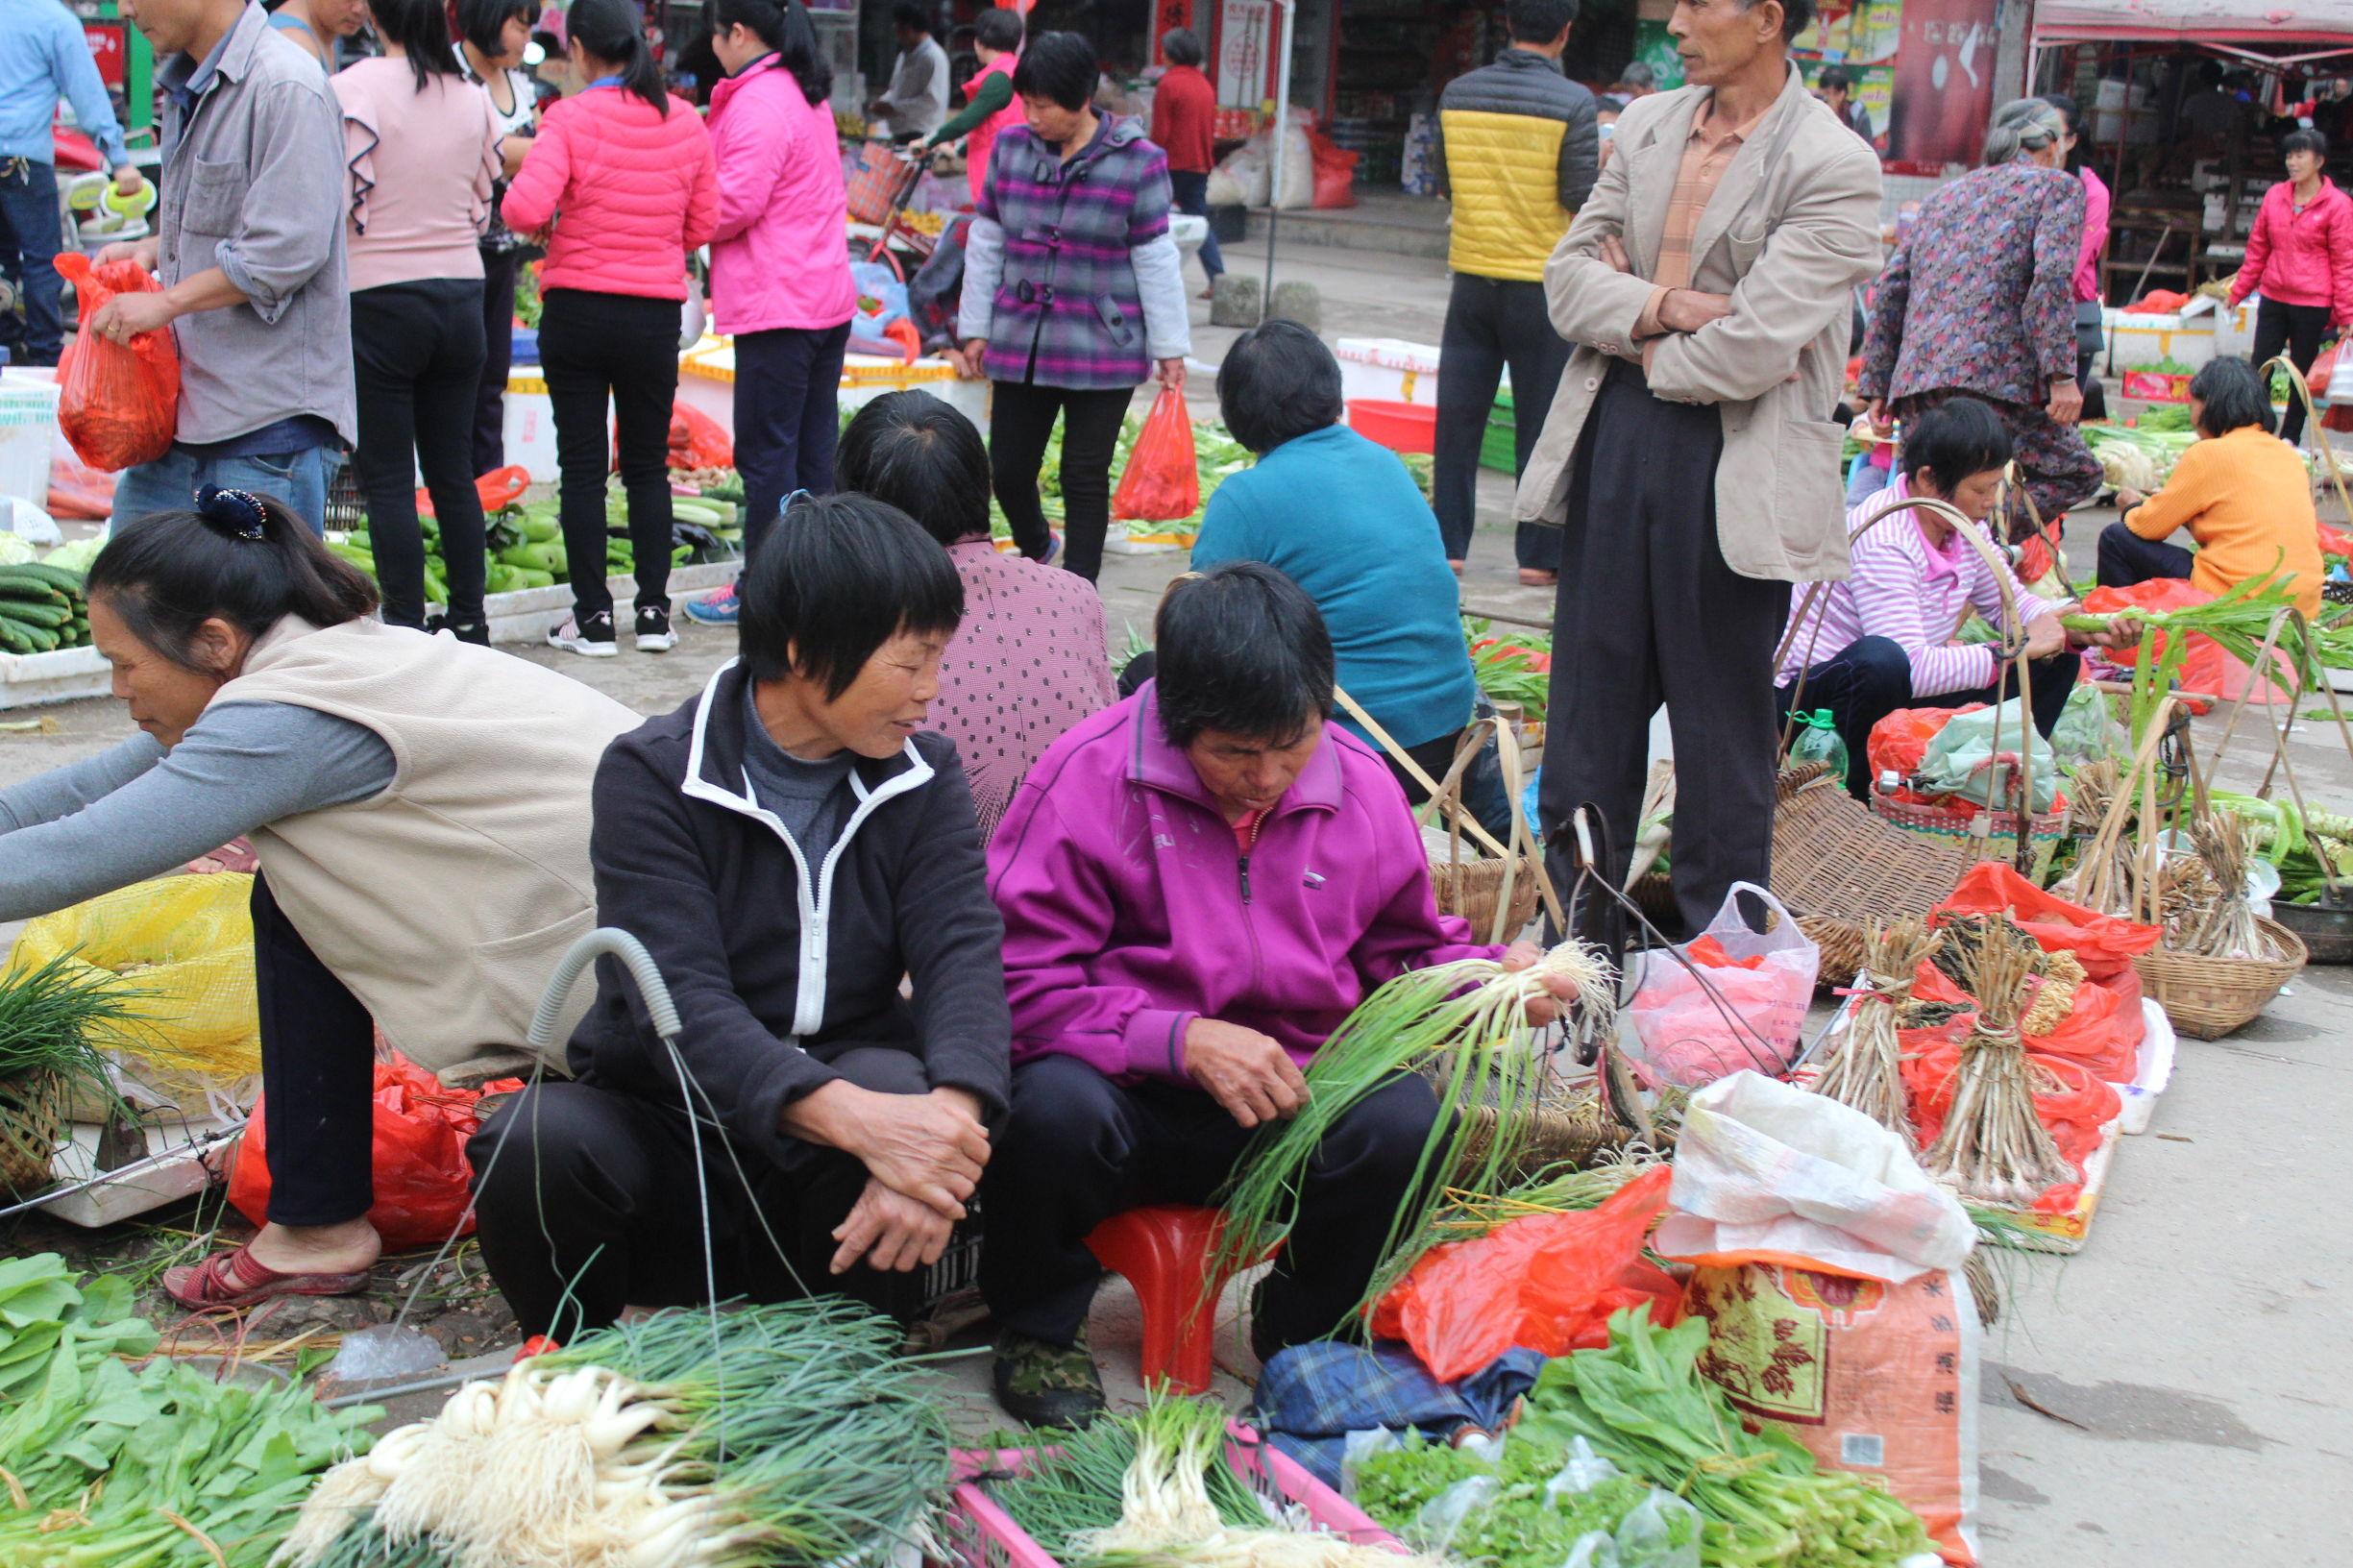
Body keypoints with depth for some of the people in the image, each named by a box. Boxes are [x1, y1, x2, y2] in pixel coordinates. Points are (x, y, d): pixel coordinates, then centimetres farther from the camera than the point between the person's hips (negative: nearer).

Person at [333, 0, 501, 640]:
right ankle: (469, 626, 18)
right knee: (454, 472, 13)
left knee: (388, 481, 1)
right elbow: (483, 205, 10)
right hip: (461, 294, 5)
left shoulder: (353, 90, -11)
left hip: (380, 300, -5)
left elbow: (342, 205, -13)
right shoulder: (473, 97, 4)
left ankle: (406, 632, 2)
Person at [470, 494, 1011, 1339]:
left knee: (893, 1080, -32)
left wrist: (949, 1114, -38)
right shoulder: (652, 775, -11)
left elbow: (964, 952, -14)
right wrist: (854, 1117, -42)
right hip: (666, 1126, -1)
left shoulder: (924, 777, 1)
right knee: (539, 1144, -32)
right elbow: (679, 1000, -24)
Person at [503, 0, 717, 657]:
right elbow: (704, 225, 6)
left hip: (577, 308, -3)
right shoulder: (685, 122, 1)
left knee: (583, 466, 5)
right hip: (656, 313, 3)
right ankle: (654, 612, 14)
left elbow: (525, 208, -21)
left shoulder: (571, 118, -11)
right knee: (648, 465, 13)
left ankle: (593, 617, 7)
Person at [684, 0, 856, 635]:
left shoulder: (756, 103, -13)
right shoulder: (808, 97, 17)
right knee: (814, 447, 12)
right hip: (827, 297, 10)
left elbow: (736, 203, -19)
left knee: (765, 451, -3)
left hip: (776, 305, -9)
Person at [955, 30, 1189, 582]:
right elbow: (986, 243, 9)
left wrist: (1170, 346, -1)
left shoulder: (1137, 162, -8)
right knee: (1008, 469, 8)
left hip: (1102, 351, -4)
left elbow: (1156, 260, -3)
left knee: (1085, 475, 2)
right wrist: (975, 328, 9)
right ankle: (1035, 549, 39)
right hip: (1020, 345, 4)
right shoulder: (1011, 148, 3)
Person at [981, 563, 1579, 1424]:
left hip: (1290, 1098, 3)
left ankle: (1306, 1325, 6)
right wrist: (1182, 1041, -26)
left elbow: (1406, 949, 17)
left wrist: (1494, 976, -5)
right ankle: (1039, 1322, -1)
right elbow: (1020, 979, -16)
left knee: (1406, 1120, -28)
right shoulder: (1088, 776, -12)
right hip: (1129, 1093, -3)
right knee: (1054, 1110, -37)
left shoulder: (1363, 786, 3)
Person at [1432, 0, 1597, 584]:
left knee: (1458, 415, 10)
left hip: (1471, 277, 4)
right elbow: (1582, 205, -11)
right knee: (1542, 424, 4)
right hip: (1543, 284, -4)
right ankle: (1539, 556, 7)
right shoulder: (1572, 103, -11)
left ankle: (1447, 543, 13)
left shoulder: (1458, 93, 3)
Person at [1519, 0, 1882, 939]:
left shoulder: (1834, 168, -11)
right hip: (1613, 433, 6)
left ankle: (1715, 935, 21)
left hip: (1733, 461, -6)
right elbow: (1571, 272, 6)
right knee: (1592, 688, 12)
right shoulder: (1647, 128, 11)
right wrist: (1658, 309, -12)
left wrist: (1631, 330, -4)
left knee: (1722, 712, 6)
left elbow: (1750, 347, -18)